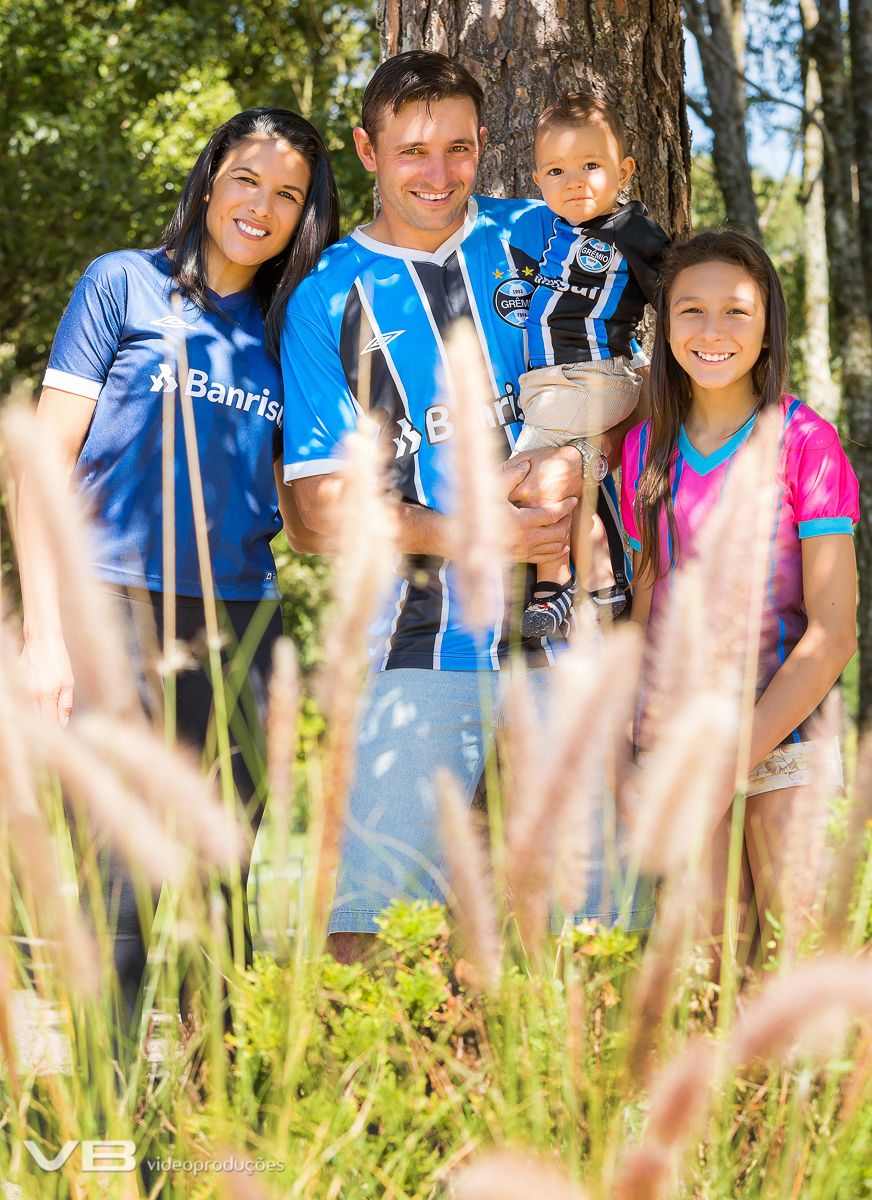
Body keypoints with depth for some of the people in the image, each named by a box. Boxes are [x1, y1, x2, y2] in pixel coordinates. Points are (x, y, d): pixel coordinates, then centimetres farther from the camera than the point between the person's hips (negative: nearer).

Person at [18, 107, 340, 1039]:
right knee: (120, 893, -8)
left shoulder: (283, 332, 16)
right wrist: (44, 633, -9)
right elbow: (45, 462, -1)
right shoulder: (126, 284, 3)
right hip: (117, 610, -4)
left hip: (239, 621, 4)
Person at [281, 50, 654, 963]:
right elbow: (322, 500, 0)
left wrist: (566, 461, -7)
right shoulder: (327, 301, 5)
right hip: (420, 641, -2)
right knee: (371, 907, -6)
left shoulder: (537, 242, 10)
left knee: (591, 902, 1)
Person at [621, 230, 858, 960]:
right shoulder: (646, 448, 6)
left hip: (783, 729, -3)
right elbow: (644, 608, 12)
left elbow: (833, 633, -10)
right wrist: (645, 753, -1)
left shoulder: (804, 440, -7)